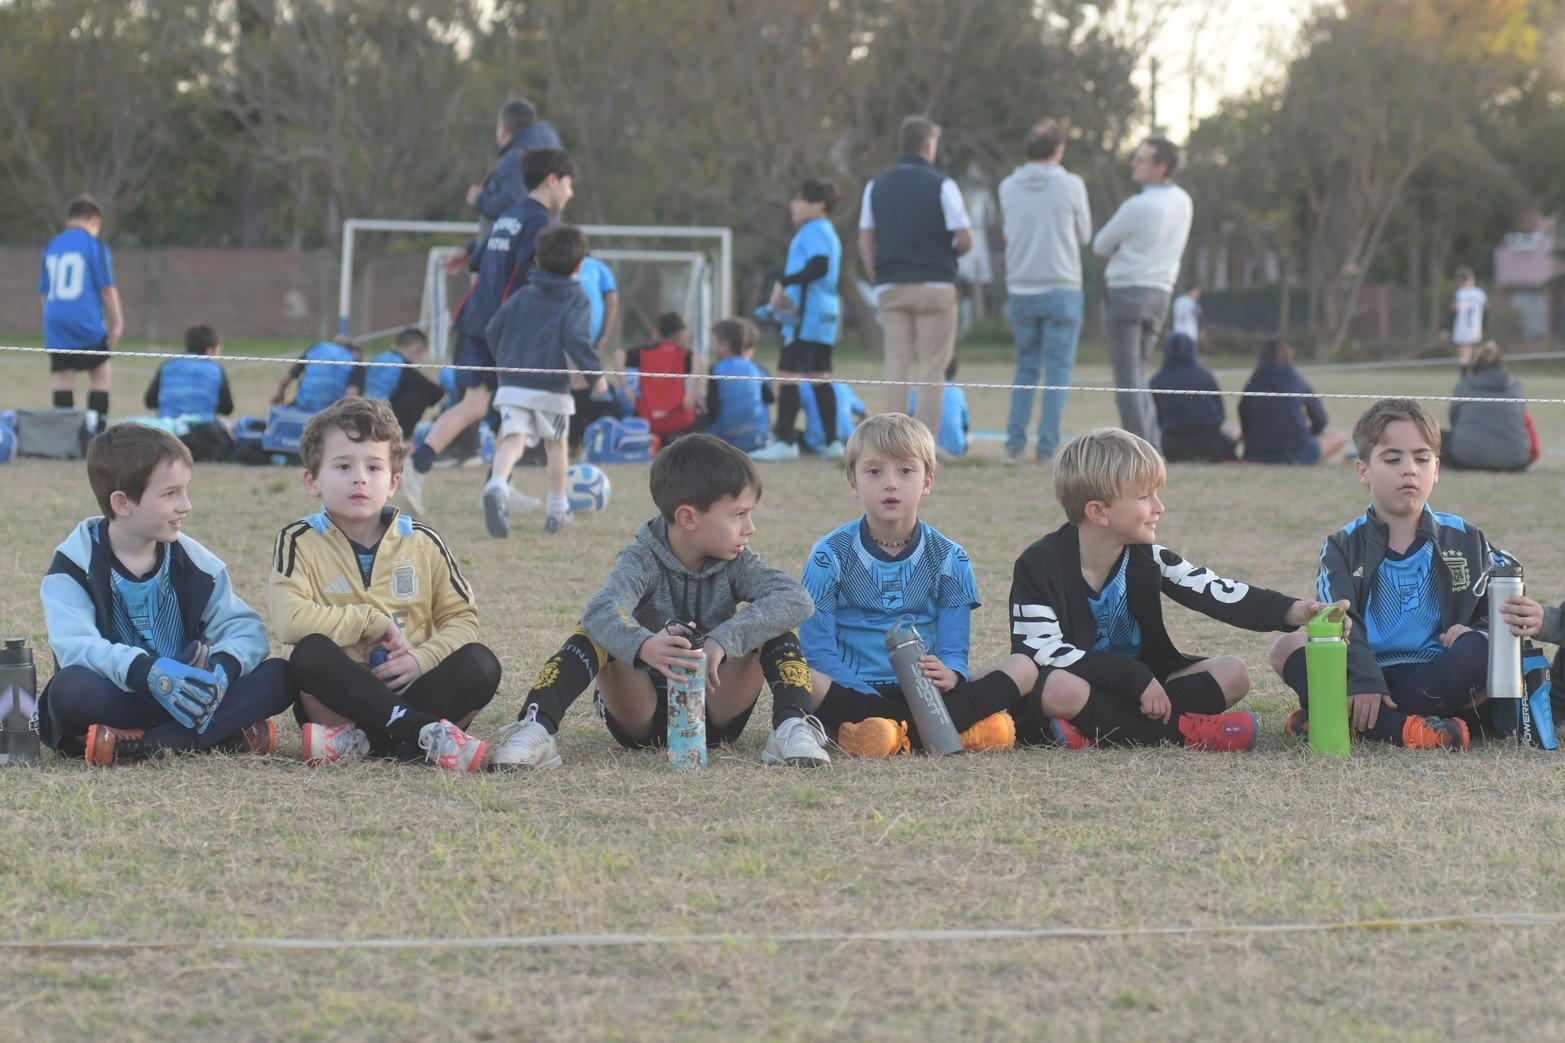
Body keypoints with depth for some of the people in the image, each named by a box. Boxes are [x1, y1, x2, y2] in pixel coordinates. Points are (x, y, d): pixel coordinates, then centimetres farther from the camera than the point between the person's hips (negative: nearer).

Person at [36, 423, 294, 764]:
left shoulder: (194, 561, 8)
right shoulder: (76, 564, -5)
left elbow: (245, 628, 0)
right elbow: (75, 645, -22)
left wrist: (224, 666, -25)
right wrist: (145, 671, -40)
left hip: (188, 695, 4)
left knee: (278, 677, -18)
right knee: (69, 688, -37)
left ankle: (140, 746, -32)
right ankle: (227, 735, -34)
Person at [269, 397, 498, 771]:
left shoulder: (423, 543, 9)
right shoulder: (300, 542, 1)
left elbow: (462, 618, 9)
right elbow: (289, 619, -16)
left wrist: (422, 659, -12)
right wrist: (373, 623, -13)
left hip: (409, 690, 3)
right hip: (341, 693, -3)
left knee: (480, 664, -23)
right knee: (309, 655, -34)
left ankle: (359, 739, -32)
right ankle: (427, 734, -39)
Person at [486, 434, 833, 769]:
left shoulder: (736, 562, -4)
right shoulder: (643, 560, -12)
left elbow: (796, 598, -24)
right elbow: (602, 610, -36)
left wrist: (723, 641, -39)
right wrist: (643, 647, -59)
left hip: (715, 716, 2)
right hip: (644, 718, -2)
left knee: (772, 625, -17)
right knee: (598, 633, -26)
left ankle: (792, 727, -31)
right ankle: (536, 730, -40)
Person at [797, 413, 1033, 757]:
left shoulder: (949, 558, 7)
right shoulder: (831, 554, 1)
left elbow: (954, 650, 2)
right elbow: (818, 652, -6)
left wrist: (948, 675, -24)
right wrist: (871, 697, -21)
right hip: (853, 689, -3)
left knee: (1024, 668, -16)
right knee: (806, 680, -36)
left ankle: (902, 732, -36)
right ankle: (962, 725, -34)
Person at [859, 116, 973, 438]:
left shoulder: (877, 186, 8)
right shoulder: (942, 185, -6)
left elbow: (865, 240, 8)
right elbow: (965, 240, -9)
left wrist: (876, 278, 12)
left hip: (891, 287, 4)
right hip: (934, 285, -4)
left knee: (897, 365, 6)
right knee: (931, 365, -1)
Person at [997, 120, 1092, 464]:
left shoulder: (1008, 187, 1)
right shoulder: (1070, 186, -8)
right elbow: (1084, 235, 4)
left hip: (1021, 290, 4)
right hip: (1062, 289, -3)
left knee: (1026, 368, 14)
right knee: (1058, 370, 2)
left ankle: (1014, 443, 6)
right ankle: (1048, 446, -3)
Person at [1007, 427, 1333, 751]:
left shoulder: (1147, 560, 2)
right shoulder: (1040, 566, -14)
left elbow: (1217, 593, -3)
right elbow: (1042, 651, -23)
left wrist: (1293, 611, -19)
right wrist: (1133, 677, -29)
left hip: (1137, 688, 6)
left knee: (1233, 673, -7)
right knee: (1061, 689, -40)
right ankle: (1180, 731, -28)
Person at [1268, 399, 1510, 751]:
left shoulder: (1466, 540, 14)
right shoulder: (1344, 547, 10)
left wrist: (1478, 632, -15)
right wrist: (1362, 681, -24)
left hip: (1439, 676, 0)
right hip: (1370, 671, 0)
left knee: (1478, 647, -30)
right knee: (1288, 648, -22)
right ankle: (1407, 729, -40)